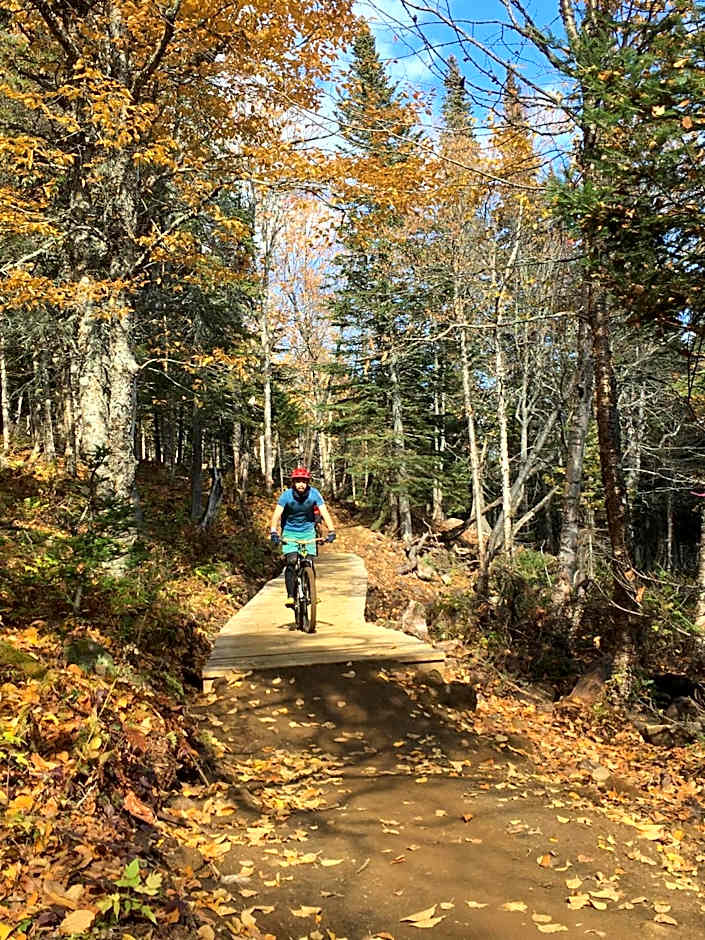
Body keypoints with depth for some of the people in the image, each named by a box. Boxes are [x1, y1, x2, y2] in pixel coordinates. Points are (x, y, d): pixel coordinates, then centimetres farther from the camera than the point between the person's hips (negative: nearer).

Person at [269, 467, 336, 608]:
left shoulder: (314, 493, -16)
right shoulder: (287, 495, -18)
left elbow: (324, 512, -22)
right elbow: (277, 513, -25)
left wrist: (331, 531, -34)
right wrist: (273, 531, -40)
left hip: (308, 531, 1)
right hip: (290, 531, -1)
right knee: (291, 562, -18)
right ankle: (290, 595, -12)